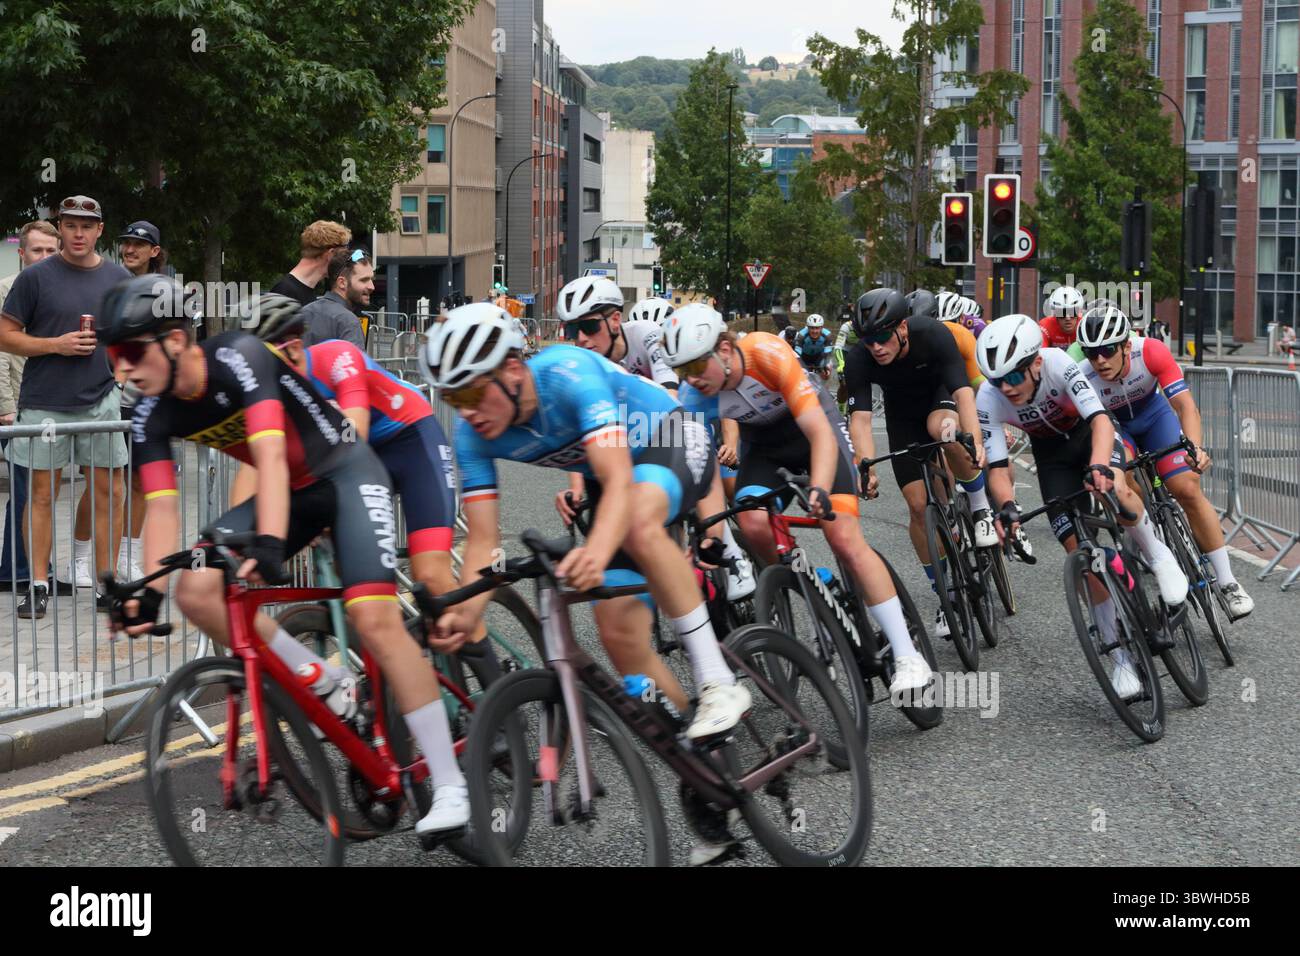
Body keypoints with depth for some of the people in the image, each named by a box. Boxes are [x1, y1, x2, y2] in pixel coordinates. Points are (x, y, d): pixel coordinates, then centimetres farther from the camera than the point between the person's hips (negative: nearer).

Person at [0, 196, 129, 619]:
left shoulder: (118, 279, 8)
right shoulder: (35, 277, -1)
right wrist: (56, 345, -12)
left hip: (101, 398, 3)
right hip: (44, 403, -2)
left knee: (108, 490, 3)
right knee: (43, 492, 1)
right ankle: (38, 585, 8)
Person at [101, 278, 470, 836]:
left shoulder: (238, 357, -27)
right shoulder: (153, 417, -8)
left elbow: (270, 453, -38)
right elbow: (162, 507, -10)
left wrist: (269, 545, -51)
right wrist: (148, 591, -24)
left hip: (346, 474, -7)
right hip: (291, 492, 7)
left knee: (375, 619, -24)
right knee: (197, 591, -16)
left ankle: (449, 786, -18)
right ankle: (323, 683, 1)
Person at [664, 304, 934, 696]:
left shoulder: (766, 353, -36)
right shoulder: (694, 394, -23)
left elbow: (820, 432, -39)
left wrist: (819, 491, -55)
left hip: (811, 424, -4)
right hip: (761, 440, 4)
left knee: (845, 538, -19)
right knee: (753, 522, -27)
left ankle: (907, 657, -17)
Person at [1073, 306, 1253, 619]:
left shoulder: (1151, 352, -34)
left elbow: (1185, 404, -37)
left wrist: (1196, 447, -53)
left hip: (1154, 414, 0)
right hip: (1112, 426, 0)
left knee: (1188, 489, -16)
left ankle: (1228, 583, -9)